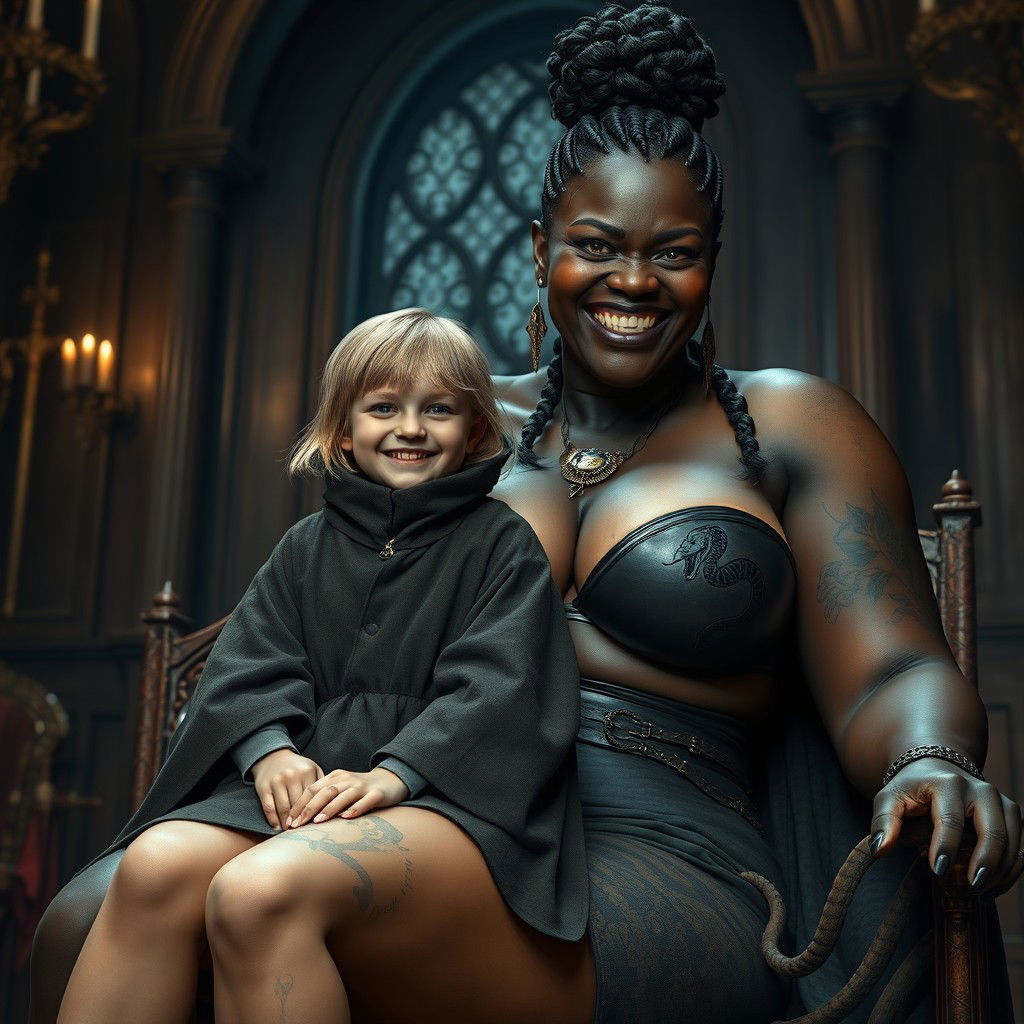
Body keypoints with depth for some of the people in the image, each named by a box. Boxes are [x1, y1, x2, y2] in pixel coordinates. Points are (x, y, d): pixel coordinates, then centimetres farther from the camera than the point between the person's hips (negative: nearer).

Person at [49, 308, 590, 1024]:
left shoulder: (501, 542, 9)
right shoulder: (309, 545, 22)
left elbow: (497, 684, -4)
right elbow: (249, 664, 11)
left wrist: (397, 772, -19)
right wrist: (271, 748, -11)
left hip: (446, 792, -4)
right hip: (309, 777, 4)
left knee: (259, 889, -35)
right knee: (157, 863, -29)